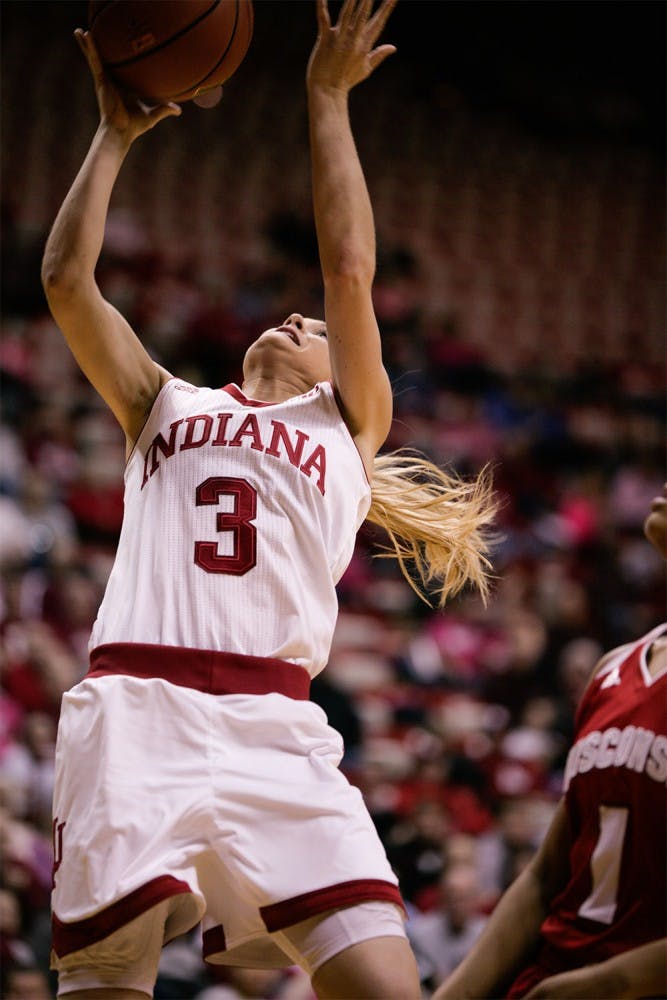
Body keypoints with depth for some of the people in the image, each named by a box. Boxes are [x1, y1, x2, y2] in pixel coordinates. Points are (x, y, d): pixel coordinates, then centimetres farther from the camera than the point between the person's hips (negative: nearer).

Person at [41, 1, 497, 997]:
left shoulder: (348, 427, 25)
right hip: (135, 709, 0)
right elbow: (67, 278, 18)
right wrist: (117, 133, 24)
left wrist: (329, 102, 18)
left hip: (272, 727, 0)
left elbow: (350, 272, 14)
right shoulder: (167, 406, 28)